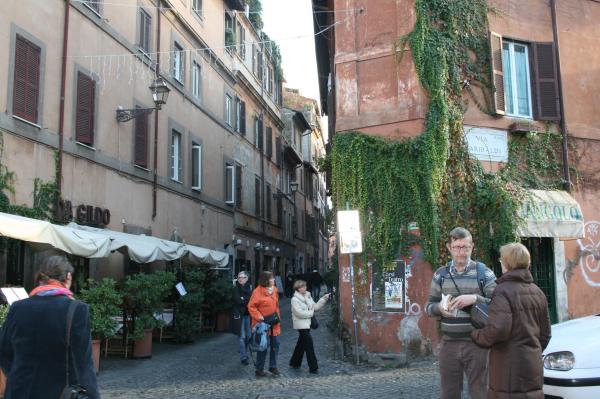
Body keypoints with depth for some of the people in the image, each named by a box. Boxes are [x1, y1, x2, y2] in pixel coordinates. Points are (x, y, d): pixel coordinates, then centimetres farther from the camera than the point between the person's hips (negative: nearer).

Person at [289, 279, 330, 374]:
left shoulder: (307, 296, 10)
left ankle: (294, 363, 32)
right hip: (301, 324, -8)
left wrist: (324, 299, 0)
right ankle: (313, 367, -7)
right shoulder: (295, 299, -13)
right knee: (309, 345, -10)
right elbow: (299, 312, -20)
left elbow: (315, 306, 9)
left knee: (301, 344, 17)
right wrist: (311, 313, -10)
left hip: (307, 324, 8)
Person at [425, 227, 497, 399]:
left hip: (476, 344, -2)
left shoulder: (483, 272, 0)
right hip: (449, 344, 3)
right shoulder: (440, 274, 8)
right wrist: (439, 308, -11)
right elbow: (429, 306, 12)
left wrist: (475, 298, -18)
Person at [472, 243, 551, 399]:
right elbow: (545, 332, 16)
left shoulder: (503, 291, -14)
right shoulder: (537, 292, 11)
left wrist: (476, 335, -6)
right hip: (533, 366, 7)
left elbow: (498, 329, -23)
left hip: (510, 368, -7)